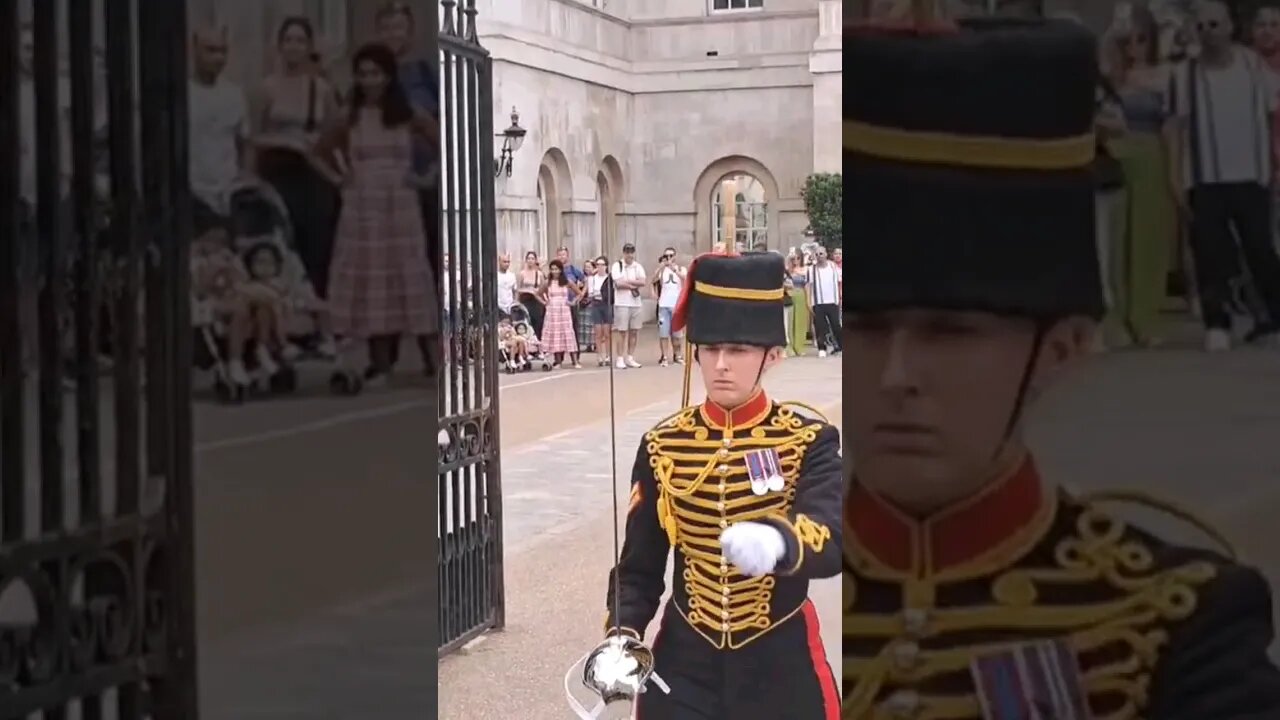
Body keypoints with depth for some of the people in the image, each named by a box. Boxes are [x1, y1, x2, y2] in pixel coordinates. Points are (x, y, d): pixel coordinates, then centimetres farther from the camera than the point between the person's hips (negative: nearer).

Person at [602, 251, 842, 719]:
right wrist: (622, 637, -13)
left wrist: (778, 542, -49)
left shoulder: (809, 439, -9)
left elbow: (833, 538, -27)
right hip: (683, 667, 1)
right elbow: (639, 565, 6)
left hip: (781, 669, -1)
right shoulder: (663, 446, -2)